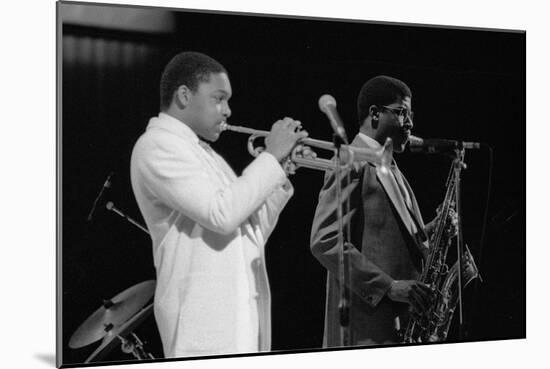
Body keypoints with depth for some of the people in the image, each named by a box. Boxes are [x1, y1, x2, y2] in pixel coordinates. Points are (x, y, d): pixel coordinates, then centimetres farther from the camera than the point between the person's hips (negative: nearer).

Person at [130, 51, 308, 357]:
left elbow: (250, 234, 19)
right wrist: (272, 156, -11)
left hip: (244, 309, 9)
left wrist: (281, 173, 8)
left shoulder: (203, 152, 21)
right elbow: (221, 214, -20)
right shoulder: (158, 144, -7)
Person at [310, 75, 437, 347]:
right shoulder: (352, 164, -8)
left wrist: (434, 229, 4)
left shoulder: (391, 170, 21)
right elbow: (325, 242, -18)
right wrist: (388, 286, -21)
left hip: (401, 323, 9)